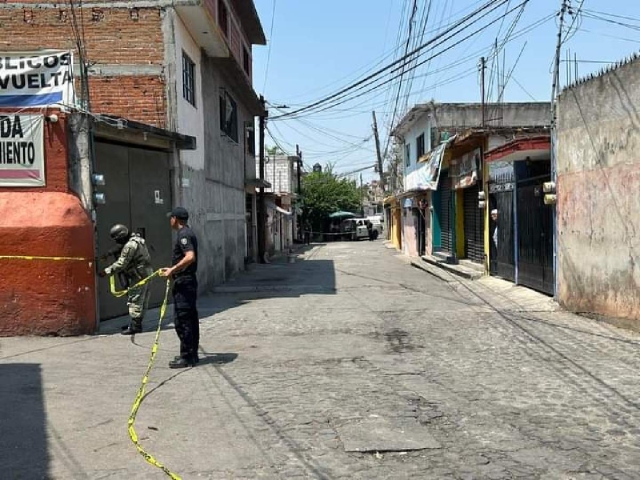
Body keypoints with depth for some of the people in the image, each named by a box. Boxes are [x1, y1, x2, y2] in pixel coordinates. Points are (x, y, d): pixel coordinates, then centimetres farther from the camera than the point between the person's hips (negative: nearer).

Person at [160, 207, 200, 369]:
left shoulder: (183, 235, -14)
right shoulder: (189, 233, 17)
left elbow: (190, 257, -29)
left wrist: (172, 270, -24)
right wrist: (172, 270, 26)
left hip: (183, 283, -11)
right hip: (189, 281, 11)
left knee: (182, 320, -7)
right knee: (191, 319, 13)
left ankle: (186, 357, -3)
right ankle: (192, 354, 20)